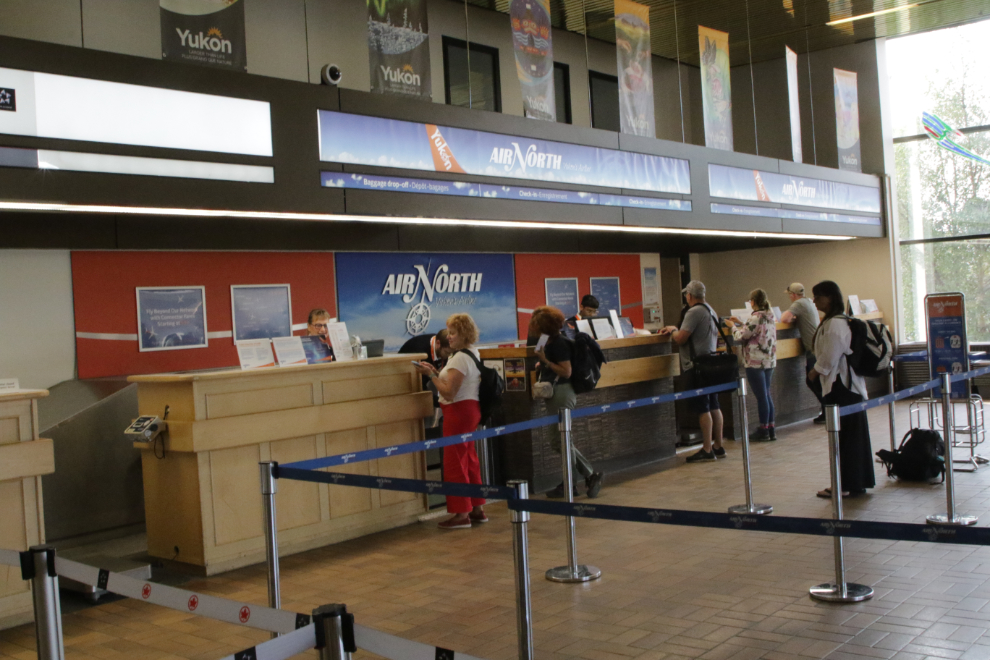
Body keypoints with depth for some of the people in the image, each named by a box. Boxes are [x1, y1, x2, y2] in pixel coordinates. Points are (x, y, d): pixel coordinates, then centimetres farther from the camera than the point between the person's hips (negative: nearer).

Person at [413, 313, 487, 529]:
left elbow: (449, 392, -22)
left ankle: (461, 514, -1)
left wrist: (430, 374, -16)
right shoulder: (473, 354, 13)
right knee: (470, 459, 15)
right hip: (471, 409, 10)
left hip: (458, 411, -10)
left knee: (455, 463, -5)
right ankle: (477, 509, 21)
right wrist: (436, 372, 9)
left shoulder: (460, 358, -18)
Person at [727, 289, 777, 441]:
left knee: (761, 396, -2)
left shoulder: (755, 318, -17)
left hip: (756, 362, -8)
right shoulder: (771, 316, 9)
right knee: (766, 394, 15)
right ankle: (771, 430, 18)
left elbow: (741, 336, -13)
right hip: (769, 360, 8)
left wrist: (733, 326, 4)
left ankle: (764, 431, 6)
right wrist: (741, 323, 22)